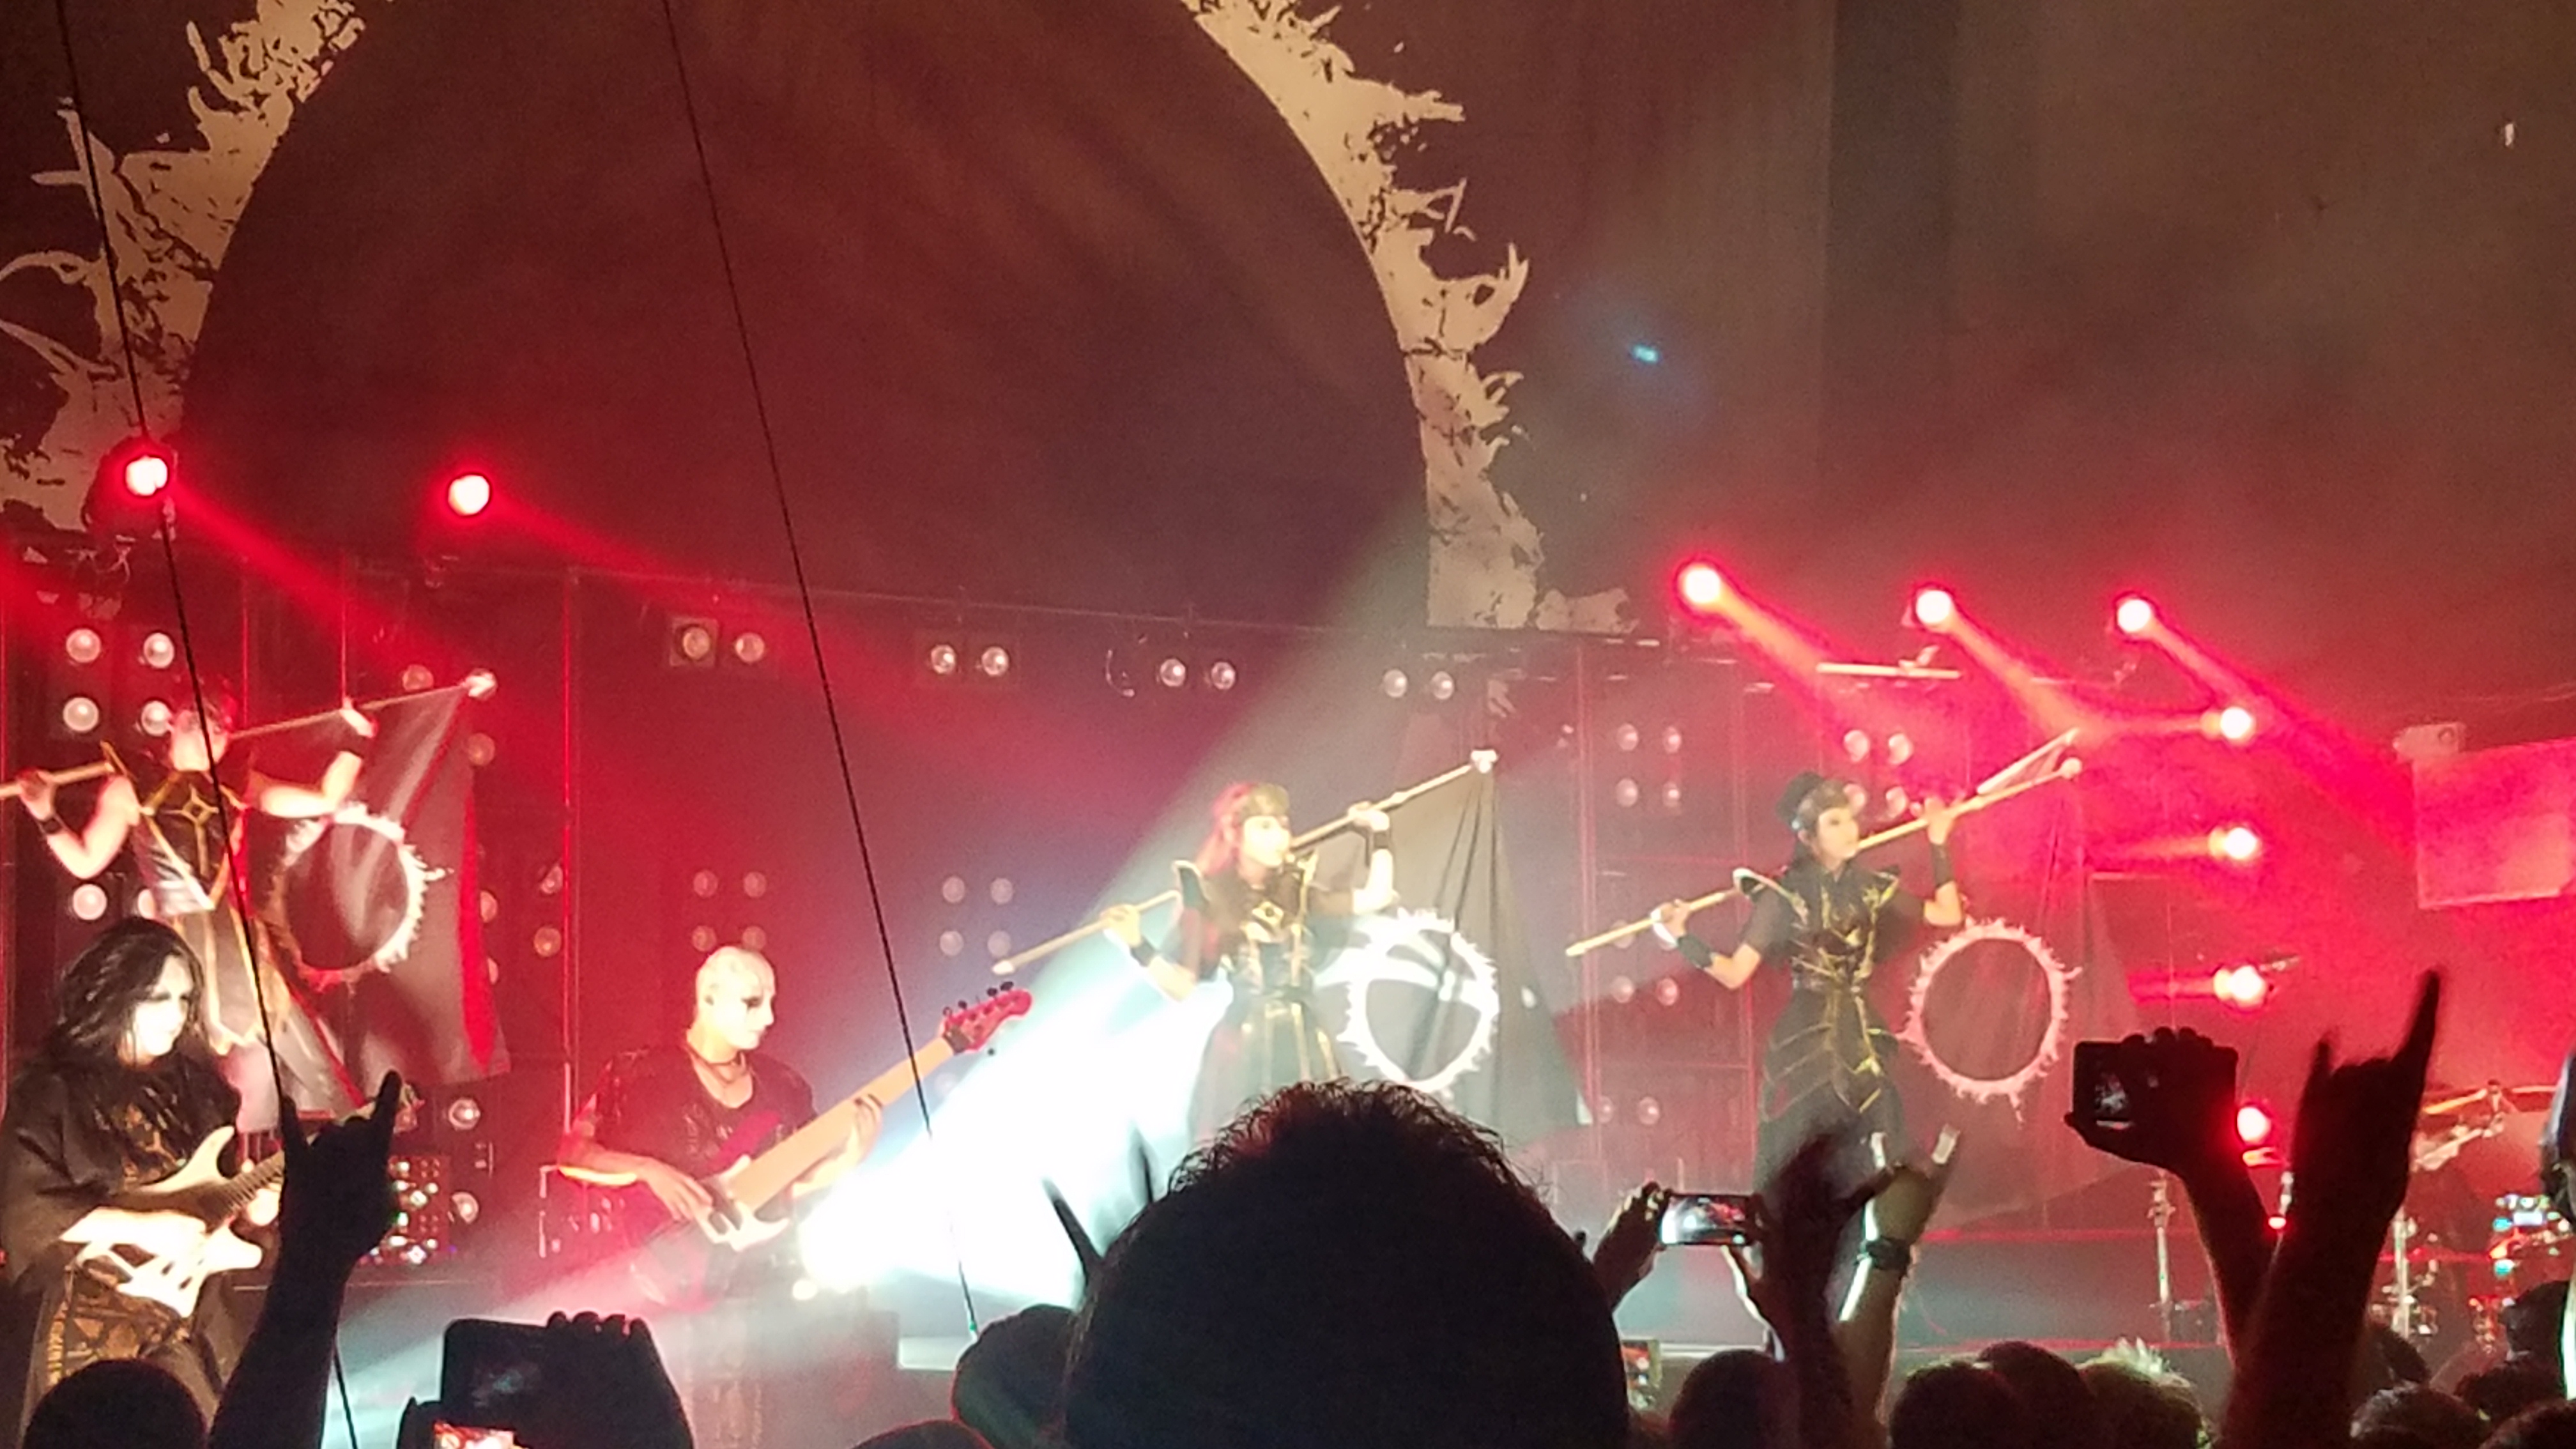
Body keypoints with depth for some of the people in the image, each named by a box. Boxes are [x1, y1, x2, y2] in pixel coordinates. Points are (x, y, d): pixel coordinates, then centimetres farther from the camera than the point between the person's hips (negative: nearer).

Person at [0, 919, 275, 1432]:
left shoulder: (192, 1083, 10)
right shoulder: (53, 1092, -10)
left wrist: (250, 1201, -4)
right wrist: (142, 1227, -21)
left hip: (193, 1312, 7)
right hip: (96, 1324, -6)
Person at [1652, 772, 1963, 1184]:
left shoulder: (1871, 888, 8)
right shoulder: (1783, 896, -5)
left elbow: (1948, 914, 11)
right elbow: (1734, 973, -9)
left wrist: (1939, 845, 12)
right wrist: (1684, 938, -22)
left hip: (1864, 1042, 4)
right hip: (1805, 1044, -4)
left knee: (1877, 1179, 0)